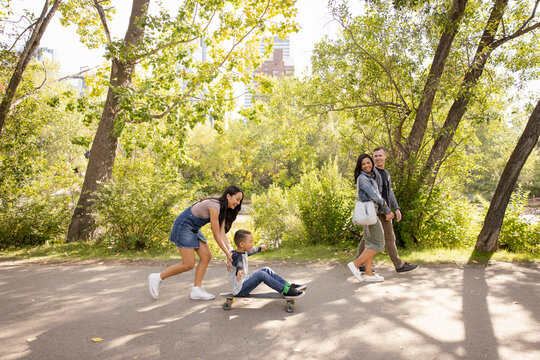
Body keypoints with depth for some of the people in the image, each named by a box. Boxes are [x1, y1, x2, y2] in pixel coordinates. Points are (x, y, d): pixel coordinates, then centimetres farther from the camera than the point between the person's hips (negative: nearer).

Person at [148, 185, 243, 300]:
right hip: (183, 226, -10)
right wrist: (227, 253, -16)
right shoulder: (214, 206, -26)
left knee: (206, 257, 2)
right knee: (189, 264, -8)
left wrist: (230, 251, -10)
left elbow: (222, 233, -1)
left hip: (194, 229, 10)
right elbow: (216, 235, -23)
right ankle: (158, 277, 8)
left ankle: (196, 290, 9)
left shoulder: (223, 210, 3)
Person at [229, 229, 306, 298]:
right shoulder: (237, 257, -24)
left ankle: (289, 286, -2)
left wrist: (260, 247, 50)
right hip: (239, 290, -10)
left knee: (266, 270, 2)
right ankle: (286, 291, -22)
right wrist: (239, 271, -73)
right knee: (261, 274, -26)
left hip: (243, 282, 10)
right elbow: (239, 264, -50)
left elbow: (251, 251, 30)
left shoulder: (243, 252, 6)